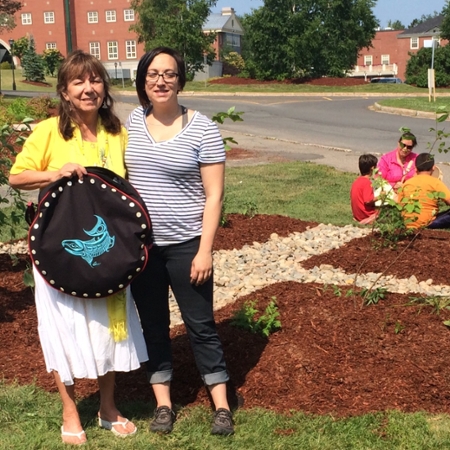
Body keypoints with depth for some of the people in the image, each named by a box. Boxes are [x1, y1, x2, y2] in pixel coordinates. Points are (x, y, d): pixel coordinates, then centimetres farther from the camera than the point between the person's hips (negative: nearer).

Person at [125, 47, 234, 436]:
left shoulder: (202, 129, -8)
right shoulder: (132, 121, 3)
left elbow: (213, 195, -8)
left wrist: (205, 249, -13)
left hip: (185, 244, -4)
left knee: (200, 324, 4)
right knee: (152, 324, 12)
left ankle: (222, 405, 17)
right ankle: (163, 403, 26)